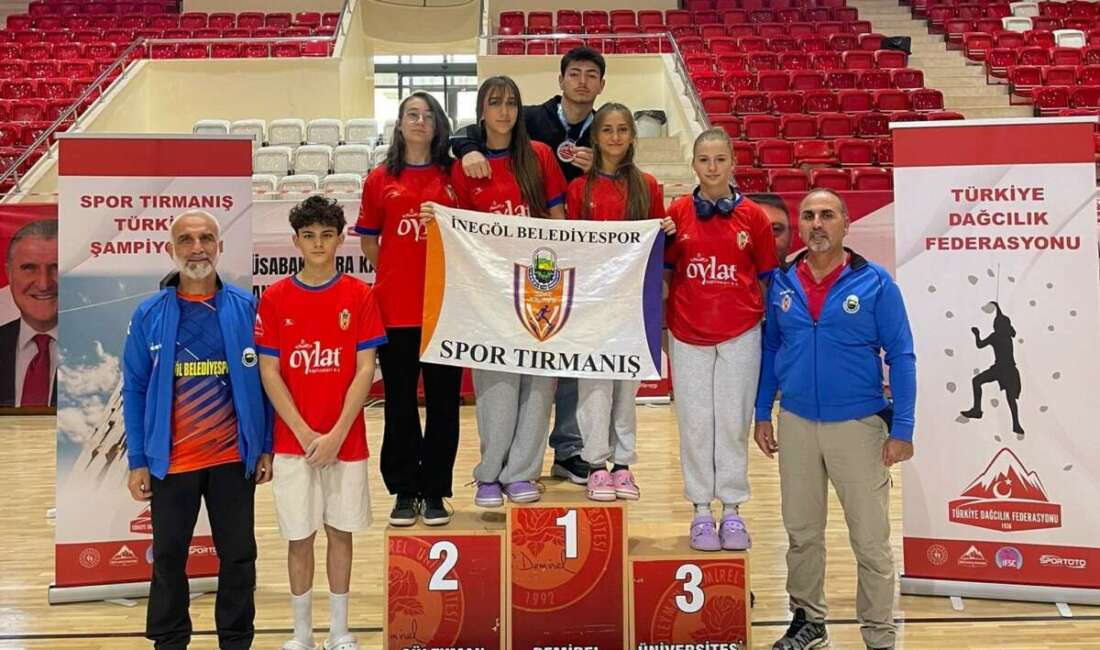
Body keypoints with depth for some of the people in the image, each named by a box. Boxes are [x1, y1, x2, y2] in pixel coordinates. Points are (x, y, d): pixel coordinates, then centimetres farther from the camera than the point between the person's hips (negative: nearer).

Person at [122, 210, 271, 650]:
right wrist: (137, 461, -2)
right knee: (169, 558, 13)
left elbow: (263, 381, 2)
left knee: (239, 556, 11)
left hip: (234, 459, 0)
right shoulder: (149, 315, -1)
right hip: (171, 462, 0)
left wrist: (266, 448, 0)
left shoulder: (246, 308, -2)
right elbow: (135, 390, 1)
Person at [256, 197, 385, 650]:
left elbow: (365, 369, -4)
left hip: (346, 440, 0)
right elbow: (269, 372, -2)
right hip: (293, 441, 0)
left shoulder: (359, 295, -1)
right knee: (299, 537, 7)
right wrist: (304, 433, -10)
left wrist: (337, 434, -12)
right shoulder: (275, 298, 0)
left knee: (340, 532, 10)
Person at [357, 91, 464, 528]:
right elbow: (368, 243, 10)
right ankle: (404, 491, 18)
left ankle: (434, 492, 16)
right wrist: (399, 271, 5)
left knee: (444, 401, 5)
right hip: (395, 308, 0)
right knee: (400, 402, 6)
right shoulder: (381, 179, 7)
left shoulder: (454, 177, 7)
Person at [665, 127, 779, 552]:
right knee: (695, 424, 6)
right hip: (688, 335, 1)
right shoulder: (677, 213, 1)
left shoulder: (753, 216, 0)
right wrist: (661, 326, 3)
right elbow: (664, 273, 8)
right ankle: (701, 512, 17)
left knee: (733, 422, 6)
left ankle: (732, 510, 18)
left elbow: (766, 278, 6)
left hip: (740, 335, 0)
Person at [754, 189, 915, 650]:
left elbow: (901, 357, -6)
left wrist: (902, 429, -10)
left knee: (871, 541, 5)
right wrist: (763, 414, 8)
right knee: (801, 532, 16)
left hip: (859, 425, -3)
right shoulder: (781, 283, 2)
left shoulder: (875, 282, -8)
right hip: (796, 424, 3)